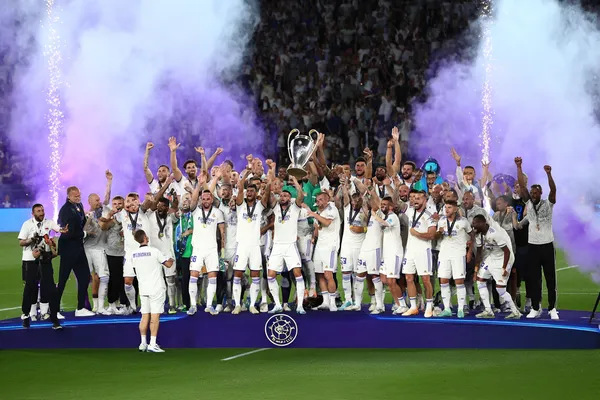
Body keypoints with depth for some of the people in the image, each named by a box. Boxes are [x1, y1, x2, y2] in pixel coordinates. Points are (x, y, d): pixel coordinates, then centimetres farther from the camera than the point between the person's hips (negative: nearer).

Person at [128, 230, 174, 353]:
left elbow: (128, 276, 6)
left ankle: (143, 343, 11)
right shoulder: (154, 251, -11)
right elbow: (168, 264, -4)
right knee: (155, 315, -4)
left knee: (145, 316, 10)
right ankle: (152, 344, -8)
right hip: (156, 288, -4)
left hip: (143, 289, 4)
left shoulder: (132, 254, 2)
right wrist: (171, 259, 19)